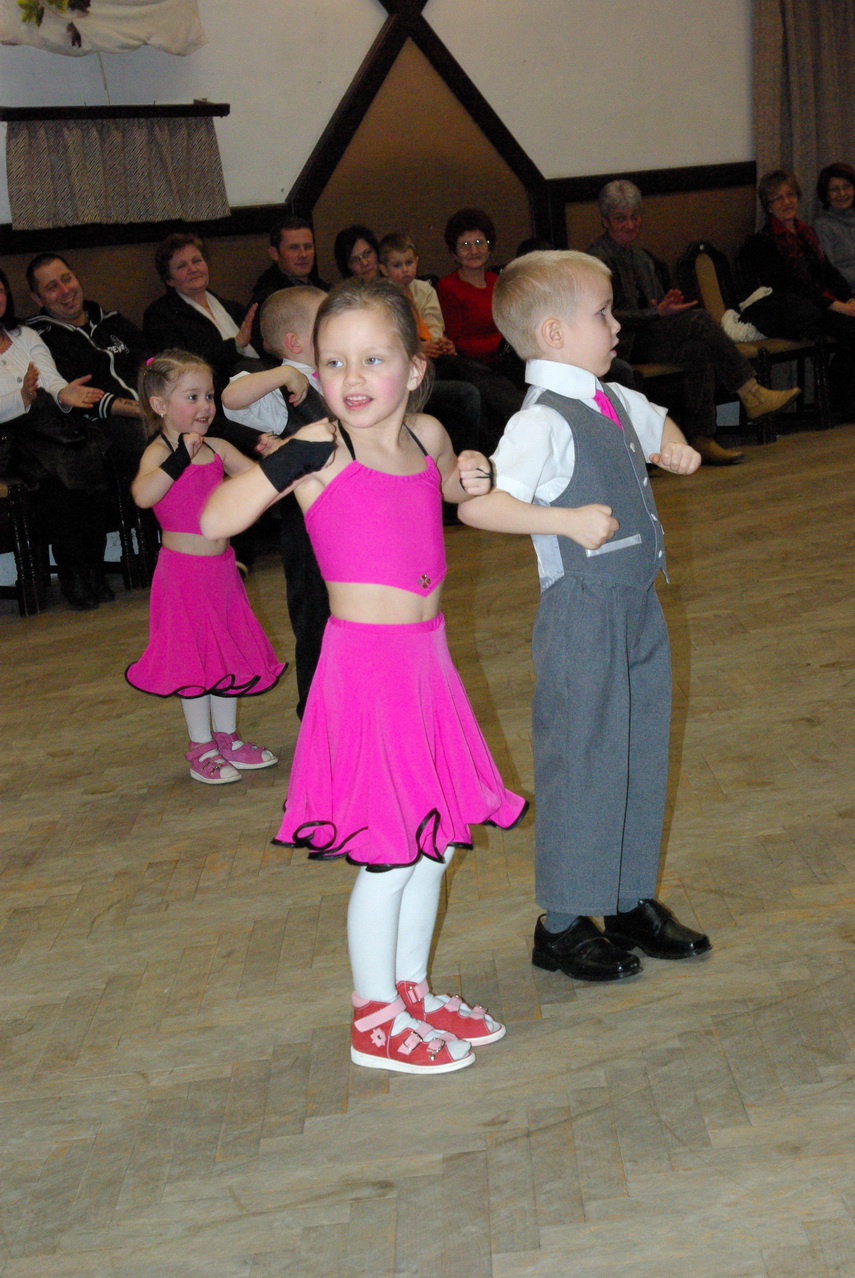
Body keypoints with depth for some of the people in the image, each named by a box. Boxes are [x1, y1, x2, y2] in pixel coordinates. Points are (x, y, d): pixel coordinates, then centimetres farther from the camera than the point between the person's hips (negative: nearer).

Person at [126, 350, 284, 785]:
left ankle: (227, 738, 28)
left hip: (221, 566, 7)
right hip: (183, 569, -7)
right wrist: (181, 458, -39)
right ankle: (201, 748, 15)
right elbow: (142, 495, -33)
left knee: (229, 652, 14)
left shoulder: (217, 448, 6)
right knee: (195, 656, 2)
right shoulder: (159, 452, -14)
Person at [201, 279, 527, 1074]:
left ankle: (412, 990, 36)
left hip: (426, 657, 7)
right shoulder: (321, 451, -14)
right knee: (389, 854, 1)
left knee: (435, 841, 18)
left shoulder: (428, 435, 4)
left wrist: (469, 481, 6)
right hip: (366, 660, -7)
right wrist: (278, 472, -36)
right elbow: (214, 520, -21)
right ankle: (376, 1020, 19)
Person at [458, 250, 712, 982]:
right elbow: (477, 505, -30)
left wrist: (673, 447, 12)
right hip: (582, 613, -9)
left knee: (642, 755, 16)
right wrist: (567, 519, -35)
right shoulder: (544, 423, -19)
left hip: (638, 606, 9)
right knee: (583, 763, 0)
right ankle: (562, 926, 15)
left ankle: (633, 902, 31)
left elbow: (658, 426, 33)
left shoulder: (615, 401, 9)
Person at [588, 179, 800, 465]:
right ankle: (751, 395, -23)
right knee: (699, 320, -26)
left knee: (698, 348, -26)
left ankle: (702, 440, -31)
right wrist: (656, 314, -20)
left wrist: (669, 304, -1)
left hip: (651, 336, 8)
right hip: (626, 347, -8)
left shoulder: (642, 257, 23)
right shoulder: (600, 258, -6)